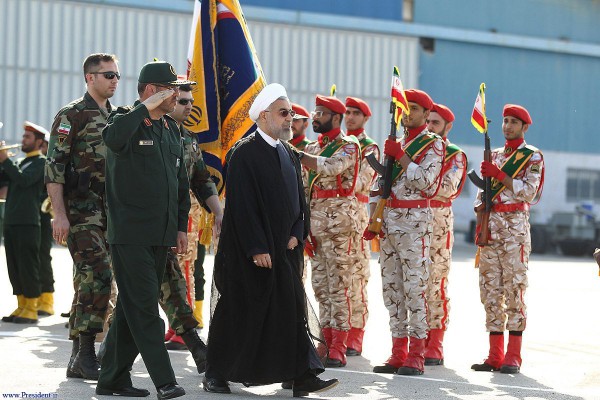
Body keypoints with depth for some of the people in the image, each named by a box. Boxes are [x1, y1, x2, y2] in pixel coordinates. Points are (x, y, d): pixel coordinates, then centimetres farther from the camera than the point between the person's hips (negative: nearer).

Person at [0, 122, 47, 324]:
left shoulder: (41, 162, -3)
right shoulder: (19, 163, 20)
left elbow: (24, 180, -18)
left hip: (28, 223, -8)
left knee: (28, 267, -6)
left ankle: (31, 309, -3)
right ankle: (21, 306, 14)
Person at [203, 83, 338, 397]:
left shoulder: (290, 155, 13)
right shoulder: (244, 153, -11)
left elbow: (298, 198, 17)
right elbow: (242, 204, -16)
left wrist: (296, 234, 2)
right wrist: (257, 249, -18)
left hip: (285, 249, 7)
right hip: (249, 252, -7)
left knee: (292, 309, 2)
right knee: (239, 311, 2)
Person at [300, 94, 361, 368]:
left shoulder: (349, 146, -5)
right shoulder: (313, 147, 17)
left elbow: (331, 166, -25)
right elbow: (303, 182, 19)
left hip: (339, 220, -7)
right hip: (315, 219, 7)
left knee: (338, 284, -8)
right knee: (320, 284, 8)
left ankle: (338, 349, -7)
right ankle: (327, 342, 14)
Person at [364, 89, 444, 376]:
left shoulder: (433, 144, -1)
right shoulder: (396, 143, 19)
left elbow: (424, 180, -16)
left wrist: (401, 156, -14)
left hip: (415, 220, -7)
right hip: (389, 220, 7)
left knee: (414, 286, -9)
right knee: (391, 286, 6)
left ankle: (416, 356, -7)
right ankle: (398, 353, 11)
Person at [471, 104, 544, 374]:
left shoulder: (533, 156, 1)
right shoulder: (494, 156, 18)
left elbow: (529, 193, -10)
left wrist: (499, 175, -17)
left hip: (516, 223, -6)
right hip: (491, 224, 6)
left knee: (514, 287, -9)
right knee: (490, 288, 3)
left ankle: (513, 357, -8)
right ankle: (495, 355, 6)